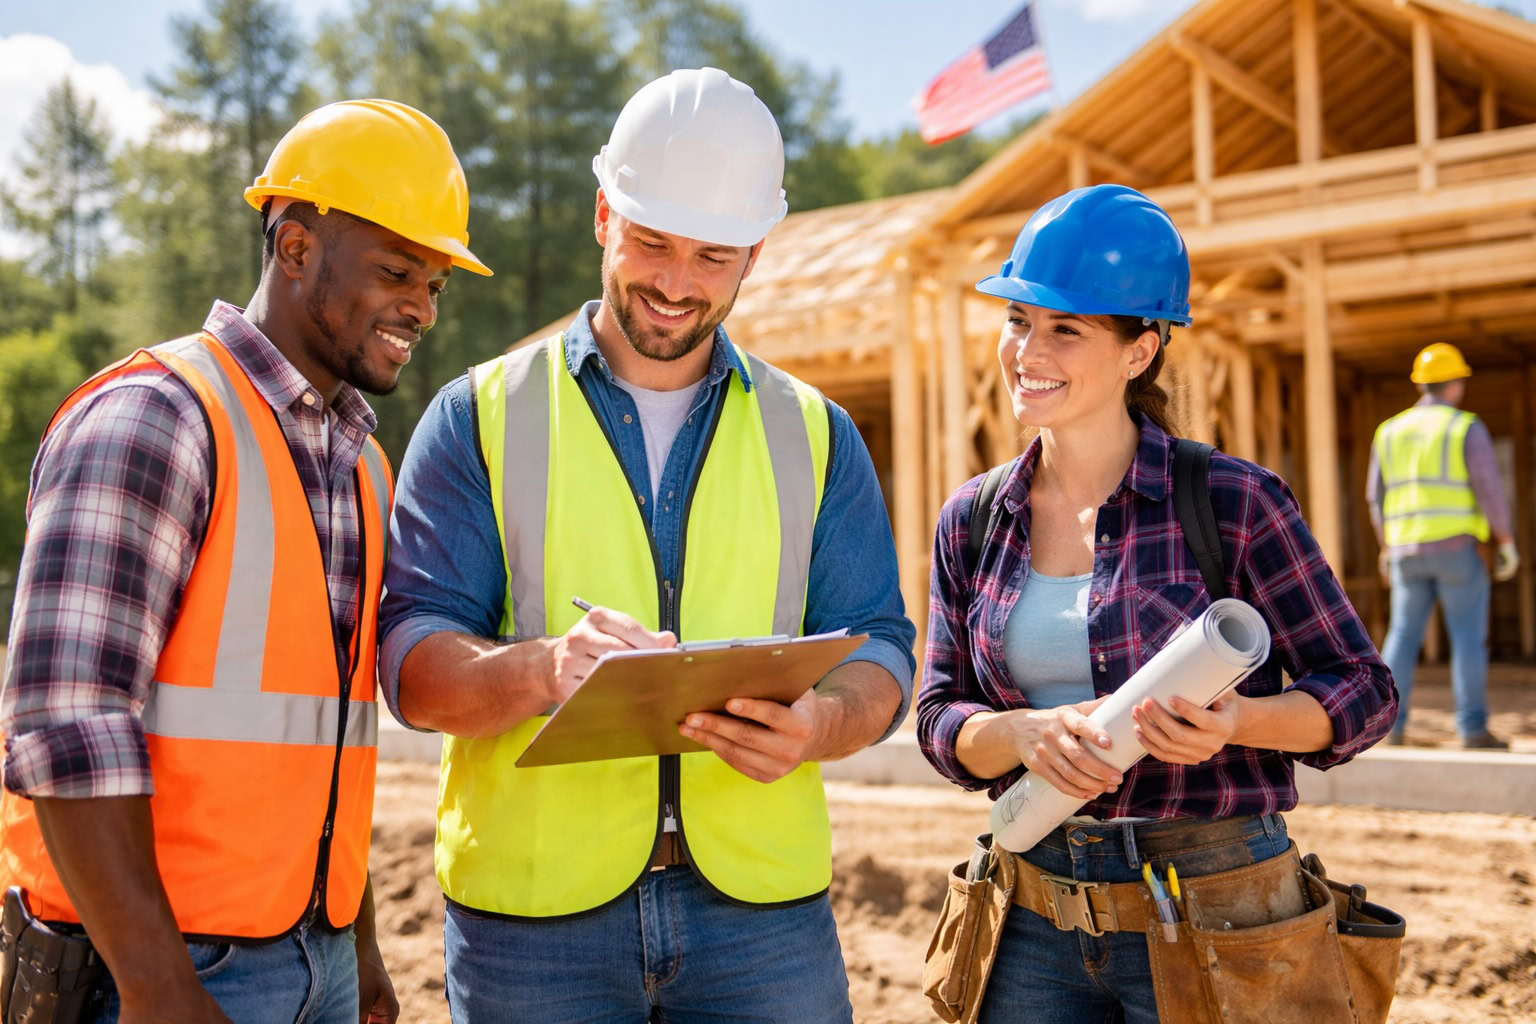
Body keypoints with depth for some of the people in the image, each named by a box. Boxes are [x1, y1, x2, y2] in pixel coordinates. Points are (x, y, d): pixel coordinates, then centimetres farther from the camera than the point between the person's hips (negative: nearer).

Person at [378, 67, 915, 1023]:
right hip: (534, 910, -1)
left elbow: (877, 655, 5)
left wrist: (818, 722, -18)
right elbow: (412, 663, -4)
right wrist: (546, 667, -25)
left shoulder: (813, 434, 10)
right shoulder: (481, 417, 4)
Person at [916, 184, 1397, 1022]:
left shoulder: (1233, 504, -9)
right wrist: (1027, 734, -17)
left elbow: (1363, 692, -4)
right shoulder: (971, 522, 4)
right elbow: (939, 720, 4)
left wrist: (1235, 722, -23)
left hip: (1214, 921, -3)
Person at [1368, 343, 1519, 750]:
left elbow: (1377, 497, 12)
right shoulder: (1467, 428, -5)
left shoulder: (1391, 431, 9)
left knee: (1404, 635, 11)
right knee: (1468, 636, 0)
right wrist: (1507, 543, -2)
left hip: (1407, 549, 4)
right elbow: (1489, 489, -9)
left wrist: (1385, 548, 21)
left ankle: (1392, 723, 6)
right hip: (1456, 546, -4)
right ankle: (1473, 728, -3)